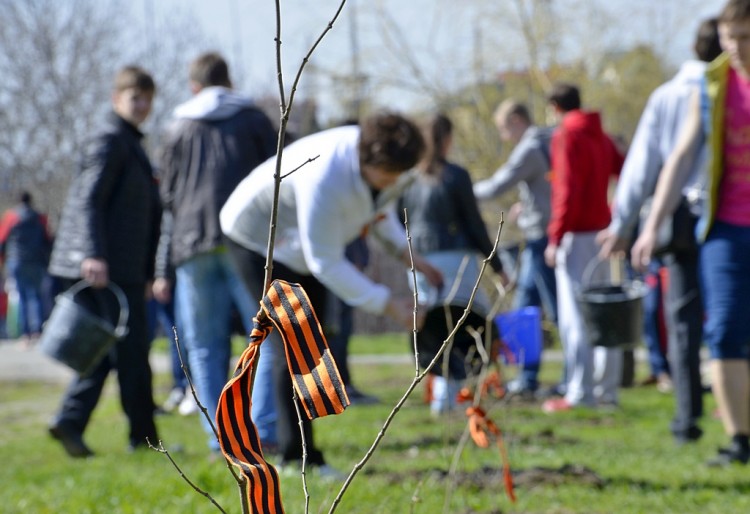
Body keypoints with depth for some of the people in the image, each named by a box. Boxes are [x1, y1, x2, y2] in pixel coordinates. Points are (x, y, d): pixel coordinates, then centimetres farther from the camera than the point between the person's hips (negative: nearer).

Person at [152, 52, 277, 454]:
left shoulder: (178, 129, 16)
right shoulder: (254, 119, 12)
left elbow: (167, 201, 14)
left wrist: (163, 270, 18)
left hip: (193, 247, 2)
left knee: (205, 346, 5)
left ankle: (220, 435, -1)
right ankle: (265, 427, -10)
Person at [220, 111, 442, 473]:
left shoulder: (375, 158, -17)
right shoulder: (323, 181, -41)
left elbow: (377, 203, 5)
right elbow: (326, 264, -34)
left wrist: (405, 253, -10)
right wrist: (387, 304, -34)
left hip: (299, 247, 9)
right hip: (258, 237, -9)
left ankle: (300, 451, 15)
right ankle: (295, 457, -11)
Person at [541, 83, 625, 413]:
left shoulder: (566, 136, -9)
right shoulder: (602, 137, 14)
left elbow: (568, 190, -17)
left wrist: (555, 238, -16)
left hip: (576, 236, -8)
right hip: (603, 230, 8)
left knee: (574, 317, -8)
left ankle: (580, 393, -10)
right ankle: (607, 389, 13)